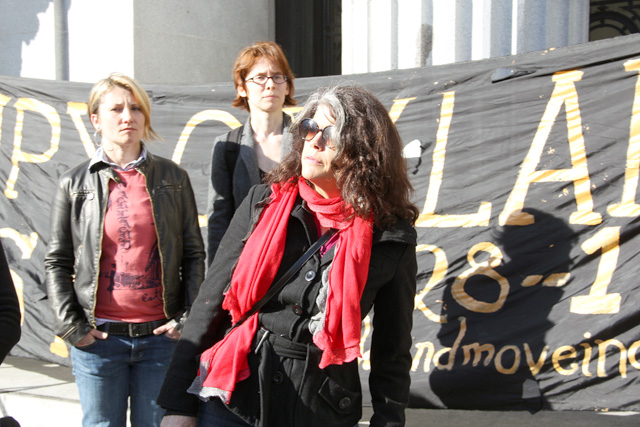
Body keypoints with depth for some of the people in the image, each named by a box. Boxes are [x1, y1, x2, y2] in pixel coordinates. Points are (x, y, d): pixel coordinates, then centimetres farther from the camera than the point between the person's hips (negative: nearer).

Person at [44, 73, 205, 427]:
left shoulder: (173, 178, 5)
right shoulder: (74, 183, 3)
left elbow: (194, 255, 7)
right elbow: (57, 262, 6)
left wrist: (188, 318, -1)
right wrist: (71, 325, -2)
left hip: (162, 335, 1)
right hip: (97, 340, 0)